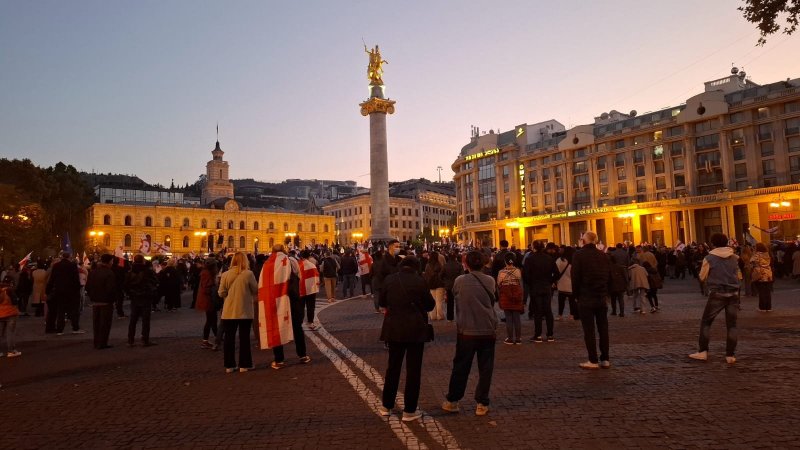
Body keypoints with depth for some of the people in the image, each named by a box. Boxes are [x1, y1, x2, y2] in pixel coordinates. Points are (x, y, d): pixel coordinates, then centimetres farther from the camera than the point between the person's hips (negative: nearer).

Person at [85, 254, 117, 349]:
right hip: (106, 302, -7)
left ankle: (97, 342, 22)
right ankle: (102, 343, 3)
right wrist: (113, 298, -7)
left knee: (96, 323, 15)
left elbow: (87, 287, 8)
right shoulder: (109, 273, -18)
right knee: (105, 323, 1)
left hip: (95, 301, 7)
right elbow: (111, 289, -22)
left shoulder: (92, 272, 5)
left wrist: (92, 296, 15)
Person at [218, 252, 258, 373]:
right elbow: (256, 290, -3)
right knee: (244, 338, 8)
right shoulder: (248, 274, -12)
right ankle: (244, 364, 12)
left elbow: (222, 293, 0)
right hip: (245, 311, -2)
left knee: (229, 338, 11)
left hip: (229, 312, 2)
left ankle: (229, 365, 15)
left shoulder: (226, 274, -5)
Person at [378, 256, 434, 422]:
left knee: (393, 366, 17)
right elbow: (430, 305, -2)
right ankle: (409, 411, 12)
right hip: (416, 329, -3)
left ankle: (386, 405, 27)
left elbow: (381, 302, 8)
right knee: (413, 369, 7)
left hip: (394, 328, 3)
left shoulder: (389, 280, -3)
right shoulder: (419, 282, -11)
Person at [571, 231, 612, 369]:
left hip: (586, 298, -5)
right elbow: (609, 275, 7)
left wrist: (577, 295, 1)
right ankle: (605, 359, 14)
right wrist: (605, 293, 11)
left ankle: (593, 360, 3)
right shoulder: (603, 255, 6)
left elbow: (575, 277, -10)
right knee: (603, 328, 10)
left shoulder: (579, 255, -9)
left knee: (589, 330, 1)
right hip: (601, 297, 5)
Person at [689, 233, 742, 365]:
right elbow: (738, 276, 13)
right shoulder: (734, 258, 6)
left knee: (706, 322, 6)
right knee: (731, 324, 7)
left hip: (717, 293, -4)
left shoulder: (709, 258, -7)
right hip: (733, 293, 4)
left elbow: (702, 277, -2)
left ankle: (702, 351, 4)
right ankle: (730, 355, 7)